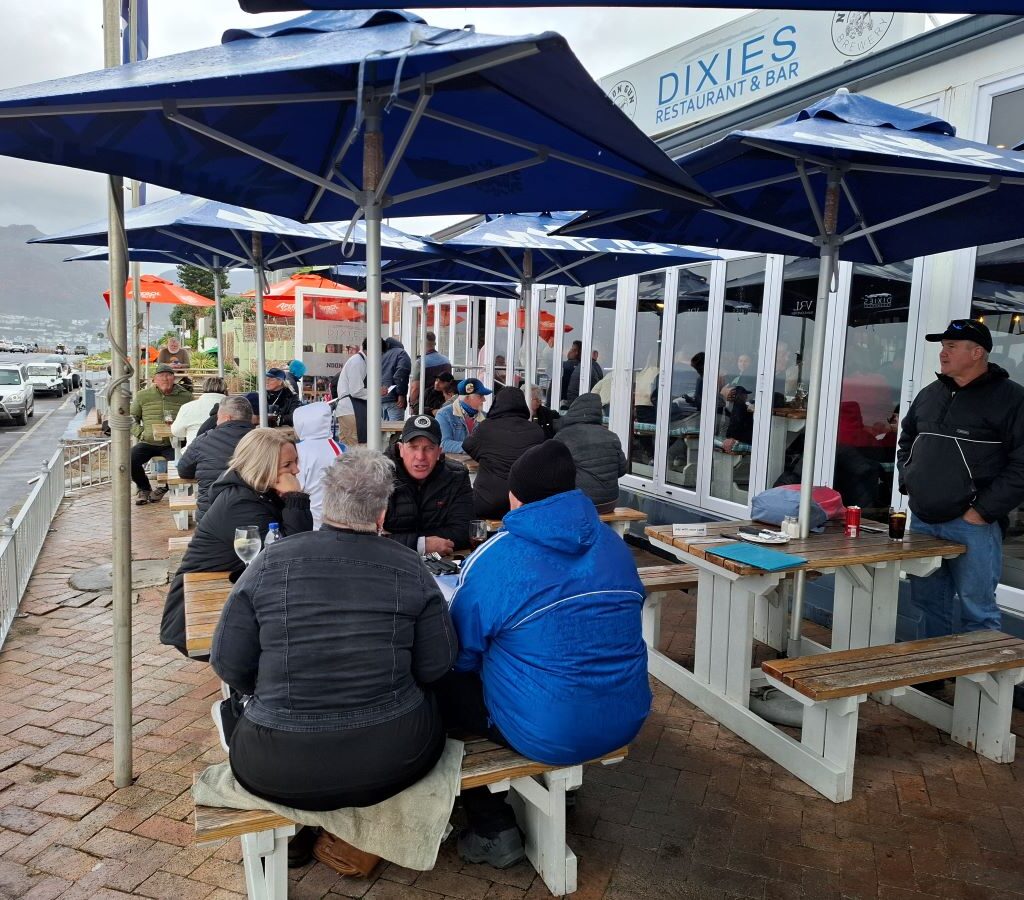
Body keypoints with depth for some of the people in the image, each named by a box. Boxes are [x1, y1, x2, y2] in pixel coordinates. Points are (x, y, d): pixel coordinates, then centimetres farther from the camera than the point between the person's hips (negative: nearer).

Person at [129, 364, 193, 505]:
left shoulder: (185, 396, 4)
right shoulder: (142, 395, 8)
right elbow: (132, 418, 15)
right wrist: (141, 433, -2)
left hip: (173, 443, -2)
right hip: (148, 442, 2)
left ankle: (164, 488, 5)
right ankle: (144, 488, 9)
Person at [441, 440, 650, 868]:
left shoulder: (492, 560, -15)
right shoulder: (614, 543, 2)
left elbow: (463, 657, -4)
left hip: (551, 735, -6)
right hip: (627, 720, 7)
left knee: (441, 686, 14)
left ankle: (494, 831, 19)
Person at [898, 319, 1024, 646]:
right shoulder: (929, 394, 13)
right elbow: (906, 441, 28)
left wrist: (982, 511, -15)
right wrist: (908, 482, 14)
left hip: (971, 525, -6)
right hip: (922, 521, 7)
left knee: (976, 610, -1)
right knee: (929, 601, 16)